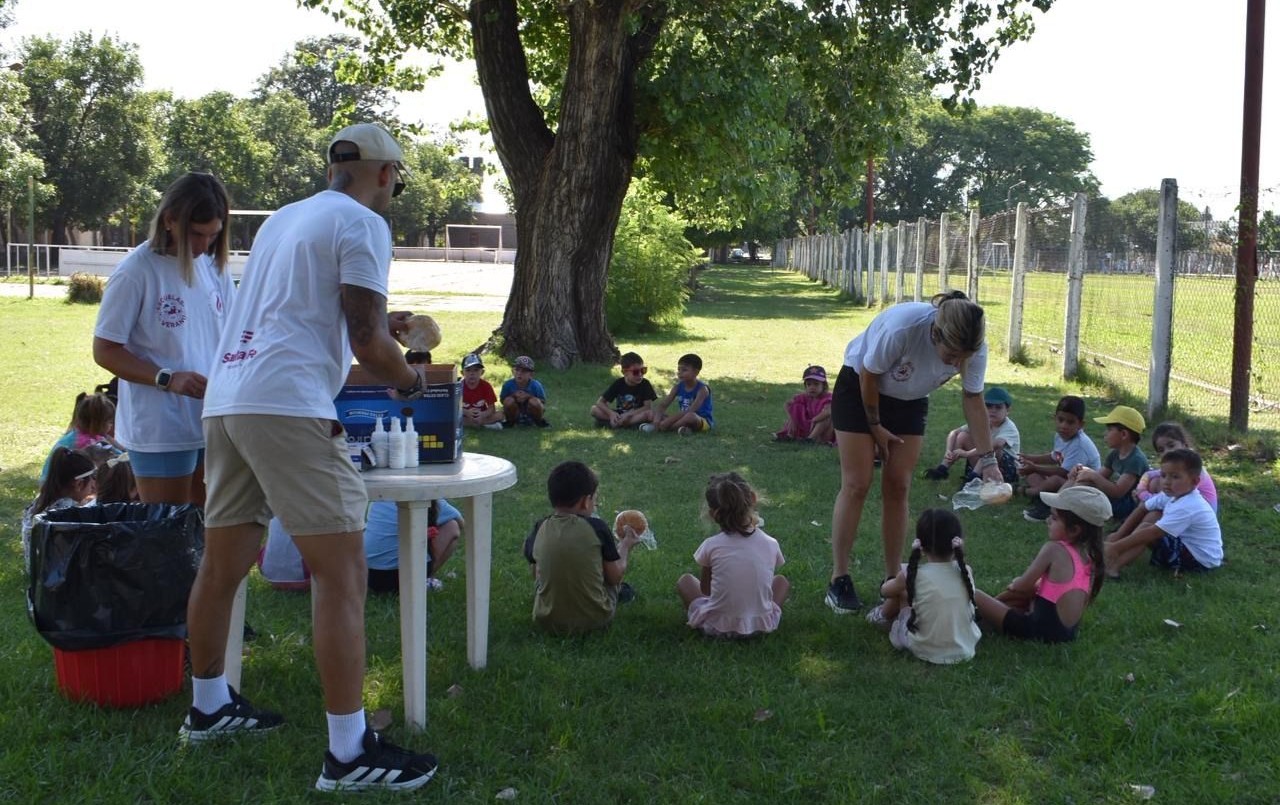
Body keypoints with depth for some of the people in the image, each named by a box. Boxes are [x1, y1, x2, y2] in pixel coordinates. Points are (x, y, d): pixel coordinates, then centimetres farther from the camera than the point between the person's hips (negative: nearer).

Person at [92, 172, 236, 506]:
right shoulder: (137, 272, -11)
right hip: (160, 431, -6)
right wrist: (168, 379, -21)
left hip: (214, 424, 6)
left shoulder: (214, 267, 6)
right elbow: (105, 351, -9)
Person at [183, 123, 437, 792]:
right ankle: (349, 753, -6)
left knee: (221, 566, 19)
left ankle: (208, 707, 35)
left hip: (225, 401, 9)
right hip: (288, 407, -9)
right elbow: (365, 342, -8)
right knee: (342, 573, -6)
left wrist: (378, 328, 38)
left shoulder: (282, 219, 23)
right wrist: (408, 379, 11)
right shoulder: (363, 224, -1)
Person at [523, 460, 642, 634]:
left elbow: (536, 576, 9)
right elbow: (615, 577, -3)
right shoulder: (596, 527, -12)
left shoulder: (539, 529, -5)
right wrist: (625, 546, 17)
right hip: (596, 619, -1)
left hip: (548, 621, 2)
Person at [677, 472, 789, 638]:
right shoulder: (770, 544, -6)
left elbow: (705, 589, 4)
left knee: (684, 580, 22)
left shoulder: (711, 546, -9)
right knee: (782, 581, 27)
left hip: (717, 627, -1)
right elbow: (763, 583, 9)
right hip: (761, 626, 1)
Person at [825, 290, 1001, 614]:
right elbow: (869, 375, -23)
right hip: (860, 388, -4)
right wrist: (875, 426, -11)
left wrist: (987, 458, -15)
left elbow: (973, 399, -11)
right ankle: (838, 581, -1)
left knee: (898, 488, 1)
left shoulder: (974, 347, -26)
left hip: (909, 402, 4)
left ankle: (892, 580, 10)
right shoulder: (902, 327, -40)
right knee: (856, 485, -7)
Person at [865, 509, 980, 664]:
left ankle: (883, 616, 48)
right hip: (965, 649, 3)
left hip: (925, 651, -2)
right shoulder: (966, 572, -11)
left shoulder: (911, 575, -16)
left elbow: (885, 591, 7)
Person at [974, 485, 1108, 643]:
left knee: (975, 595, -5)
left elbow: (1022, 586, -8)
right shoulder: (1088, 554, 3)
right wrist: (1018, 584, 17)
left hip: (1043, 630, -9)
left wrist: (1014, 585, 14)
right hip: (1069, 631, 9)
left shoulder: (1054, 549, -18)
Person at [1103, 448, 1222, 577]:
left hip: (1201, 559, -9)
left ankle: (1113, 565, -27)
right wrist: (1118, 536, -6)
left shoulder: (1186, 508, -28)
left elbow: (1153, 533, -30)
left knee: (1147, 528, -19)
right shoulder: (1172, 494, -2)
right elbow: (1141, 510, 3)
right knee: (1152, 517, 2)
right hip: (1189, 547, 9)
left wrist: (1116, 547, -29)